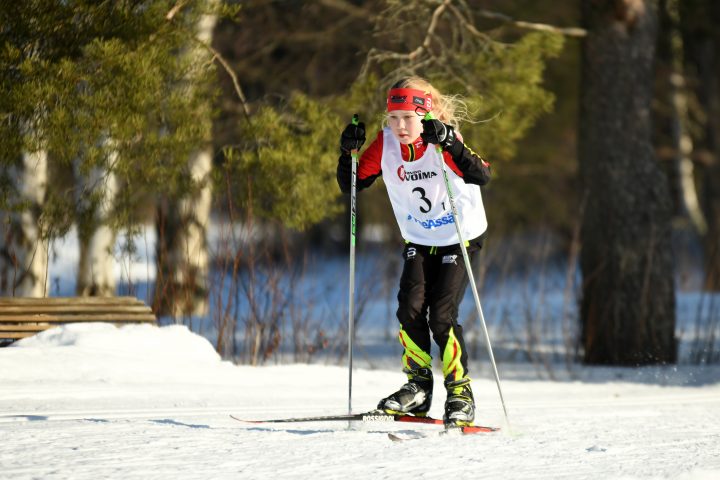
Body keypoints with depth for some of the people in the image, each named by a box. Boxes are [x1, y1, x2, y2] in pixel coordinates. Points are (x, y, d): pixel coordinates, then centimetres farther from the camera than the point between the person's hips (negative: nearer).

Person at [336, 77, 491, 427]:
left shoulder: (442, 144, -24)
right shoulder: (386, 143, -11)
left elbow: (481, 176, -38)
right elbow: (351, 185, -4)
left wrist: (448, 143, -48)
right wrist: (348, 153, -22)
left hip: (460, 238, -4)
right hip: (418, 240, 4)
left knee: (441, 315, -14)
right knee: (410, 309, -12)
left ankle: (460, 394, -1)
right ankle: (418, 386, 4)